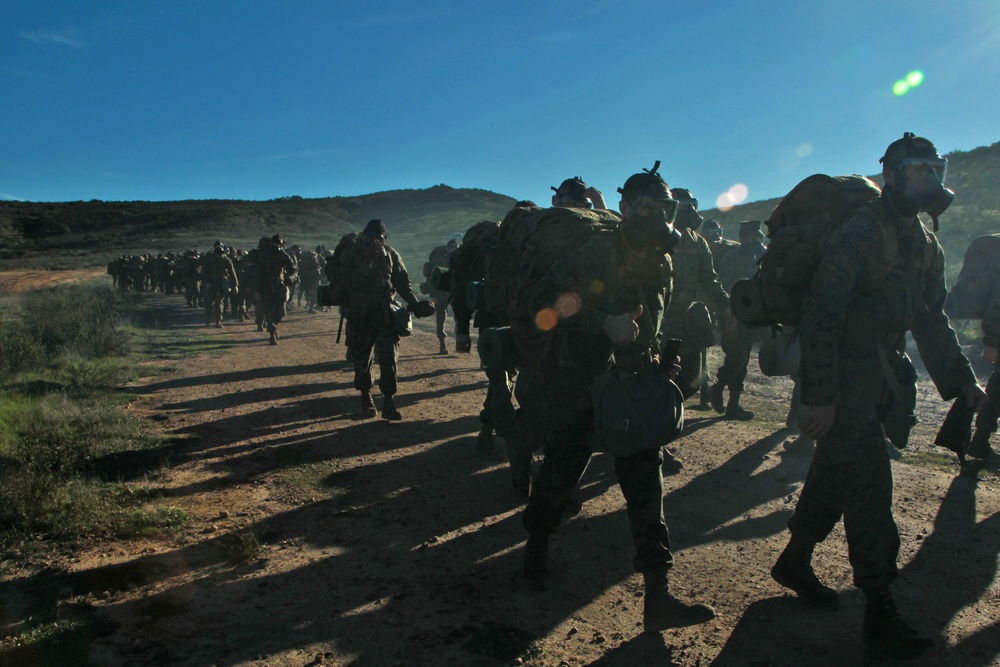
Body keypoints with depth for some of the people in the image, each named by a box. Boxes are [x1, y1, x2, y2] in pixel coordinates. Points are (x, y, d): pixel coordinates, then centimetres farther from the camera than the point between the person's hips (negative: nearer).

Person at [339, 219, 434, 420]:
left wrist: (414, 302, -6)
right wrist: (368, 261, -23)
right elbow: (350, 283, -17)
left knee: (388, 358, -6)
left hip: (385, 314, 1)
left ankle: (388, 403, -1)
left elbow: (402, 281, 7)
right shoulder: (351, 255, -2)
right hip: (360, 316, -1)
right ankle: (366, 398, 25)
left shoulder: (390, 254, 4)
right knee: (361, 360, 7)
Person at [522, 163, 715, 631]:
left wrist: (661, 361, 9)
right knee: (560, 474, 5)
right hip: (581, 386, -4)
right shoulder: (595, 253, -11)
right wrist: (603, 322, -26)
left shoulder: (661, 264, 9)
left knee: (645, 484, -2)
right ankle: (536, 547, 35)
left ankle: (657, 597, 2)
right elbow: (544, 302, -16)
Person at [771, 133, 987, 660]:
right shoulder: (859, 233, -15)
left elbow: (930, 321, 20)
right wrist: (819, 396, -26)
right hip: (842, 380, -8)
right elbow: (820, 314, -22)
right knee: (868, 487, -8)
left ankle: (794, 562, 31)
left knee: (835, 476, 15)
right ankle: (880, 612, 1)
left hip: (878, 378, 9)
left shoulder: (926, 247, 13)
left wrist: (960, 381, 13)